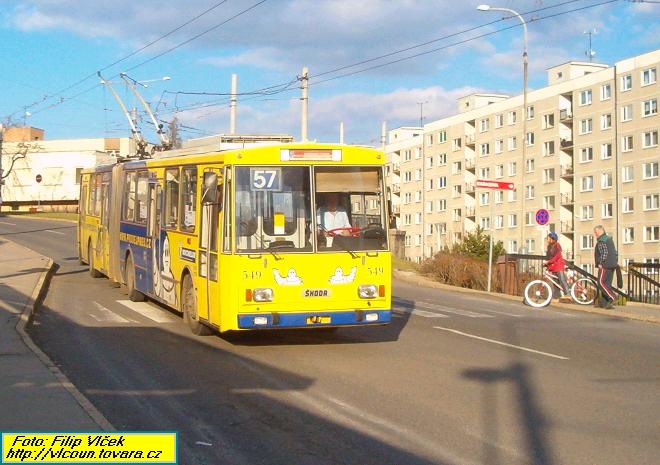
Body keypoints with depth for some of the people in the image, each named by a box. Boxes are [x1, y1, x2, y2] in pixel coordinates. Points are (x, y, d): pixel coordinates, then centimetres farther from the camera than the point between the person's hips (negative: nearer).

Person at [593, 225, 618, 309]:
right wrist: (615, 262, 19)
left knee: (601, 283, -10)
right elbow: (615, 252, 20)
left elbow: (604, 253, -22)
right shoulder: (609, 239, 19)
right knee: (607, 284, 9)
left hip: (605, 265, -10)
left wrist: (601, 263, -18)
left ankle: (612, 298, -21)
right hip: (612, 265, 10)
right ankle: (603, 303, 11)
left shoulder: (601, 241, -11)